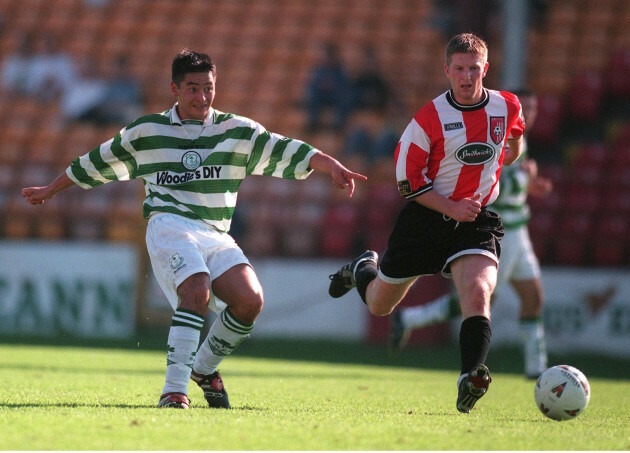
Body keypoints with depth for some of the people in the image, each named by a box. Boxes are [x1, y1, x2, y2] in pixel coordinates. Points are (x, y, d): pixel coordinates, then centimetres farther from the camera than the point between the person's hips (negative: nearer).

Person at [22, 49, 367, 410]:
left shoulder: (238, 131, 11)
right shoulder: (146, 131, 10)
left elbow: (287, 151, 0)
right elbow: (95, 163, 23)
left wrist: (332, 166, -16)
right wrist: (51, 190, 32)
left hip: (217, 237, 3)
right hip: (170, 227, -3)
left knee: (250, 300, -22)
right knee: (198, 290, -32)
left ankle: (205, 367, 6)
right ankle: (175, 390, -32)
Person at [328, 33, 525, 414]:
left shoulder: (507, 107, -4)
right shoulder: (429, 118, -13)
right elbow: (409, 181, -9)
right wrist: (452, 208, -18)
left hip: (477, 220, 1)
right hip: (426, 218, -1)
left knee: (478, 292, -28)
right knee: (379, 306, 14)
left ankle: (470, 377, -39)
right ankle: (363, 270, 49)